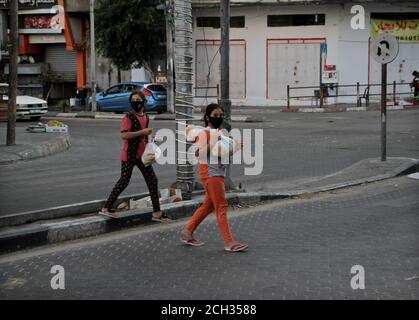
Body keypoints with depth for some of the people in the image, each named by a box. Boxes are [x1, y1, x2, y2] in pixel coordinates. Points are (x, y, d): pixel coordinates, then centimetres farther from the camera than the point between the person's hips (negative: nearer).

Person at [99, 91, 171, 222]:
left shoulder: (145, 117, 10)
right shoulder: (128, 117, -13)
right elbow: (124, 135, -25)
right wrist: (142, 132, -26)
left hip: (142, 155, 7)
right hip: (129, 155, -7)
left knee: (152, 180, 4)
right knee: (124, 181, -4)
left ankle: (156, 213, 9)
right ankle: (106, 208, 7)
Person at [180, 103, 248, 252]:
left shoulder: (220, 133, 16)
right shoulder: (205, 133, -10)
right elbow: (198, 152, -18)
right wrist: (213, 144, -27)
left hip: (219, 172, 9)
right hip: (209, 172, -9)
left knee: (208, 205, 15)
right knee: (221, 206, -10)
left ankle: (187, 231, 25)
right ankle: (229, 242, -10)